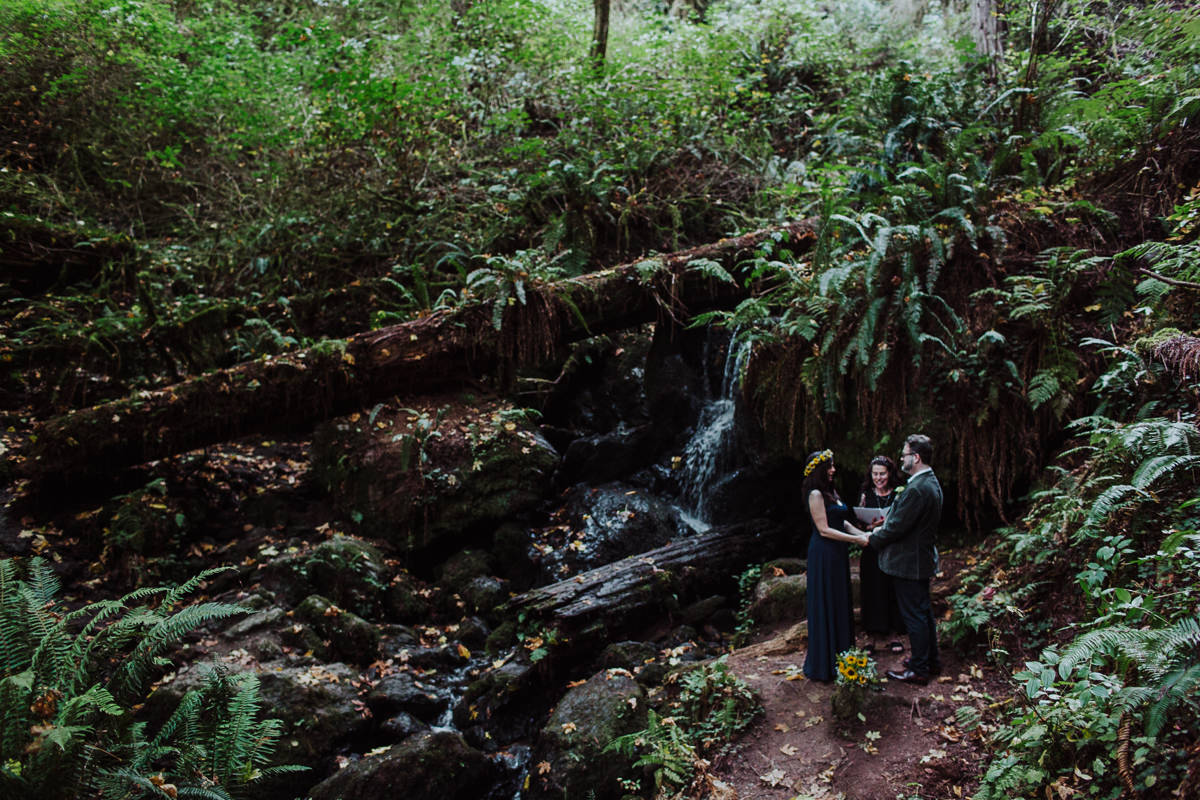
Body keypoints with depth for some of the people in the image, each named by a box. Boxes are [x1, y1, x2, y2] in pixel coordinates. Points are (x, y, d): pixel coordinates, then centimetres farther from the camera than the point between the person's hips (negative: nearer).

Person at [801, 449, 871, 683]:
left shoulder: (830, 492, 13)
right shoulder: (815, 494, -15)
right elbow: (824, 530, -18)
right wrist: (856, 539, -18)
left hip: (837, 552, 9)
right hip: (823, 554, -9)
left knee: (839, 603, 14)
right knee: (825, 604, -2)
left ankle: (839, 653, 25)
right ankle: (823, 663, 6)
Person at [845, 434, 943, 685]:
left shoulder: (917, 489, -26)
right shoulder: (930, 482, 8)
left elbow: (896, 527, -23)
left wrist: (870, 539, -8)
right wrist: (883, 529, 7)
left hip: (909, 562, -10)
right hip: (922, 558, 10)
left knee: (914, 615, 1)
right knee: (923, 611, 20)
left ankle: (918, 669, 11)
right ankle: (931, 660, 32)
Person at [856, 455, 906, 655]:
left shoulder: (900, 493, 1)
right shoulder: (866, 495, 5)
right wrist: (872, 526, -14)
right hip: (872, 551, 1)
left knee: (893, 592, 4)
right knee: (873, 592, 2)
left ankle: (893, 635, 17)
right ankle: (873, 637, 11)